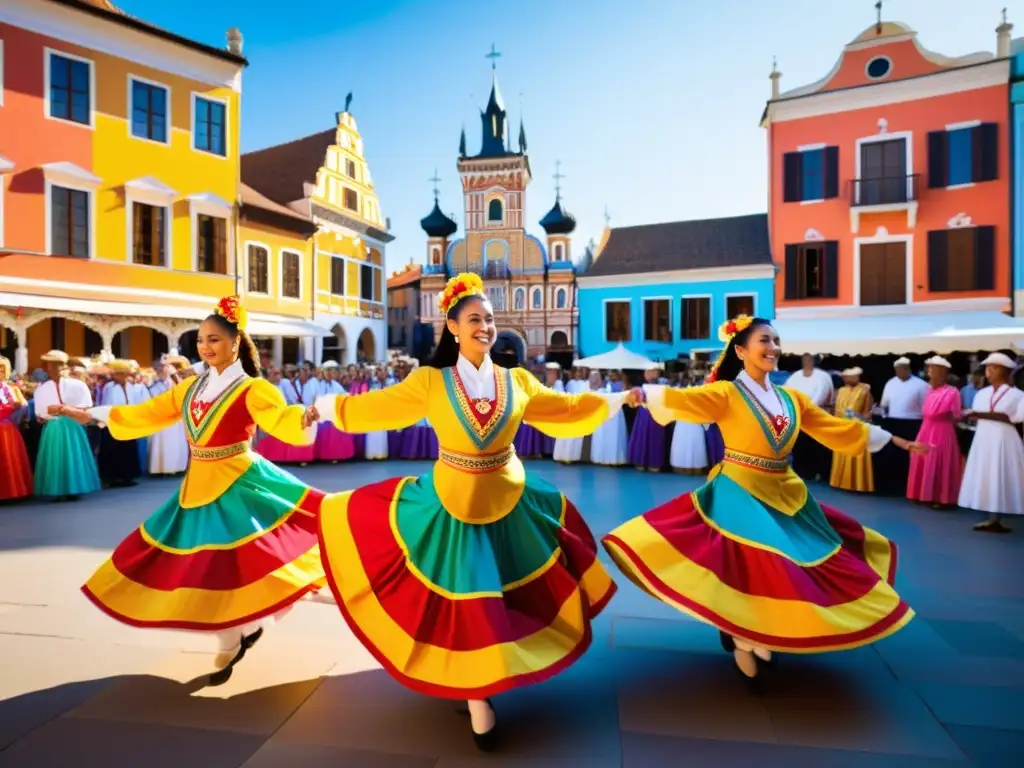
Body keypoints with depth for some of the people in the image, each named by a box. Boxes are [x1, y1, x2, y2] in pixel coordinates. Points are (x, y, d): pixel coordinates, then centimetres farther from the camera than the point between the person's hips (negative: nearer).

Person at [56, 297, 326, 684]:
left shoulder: (252, 389, -12)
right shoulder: (191, 386, 8)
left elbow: (284, 422, -28)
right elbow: (146, 415, 18)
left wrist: (308, 417, -49)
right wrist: (90, 414, 20)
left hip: (239, 487, -7)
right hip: (197, 488, 7)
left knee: (240, 564, -8)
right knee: (203, 568, 13)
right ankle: (230, 642, 32)